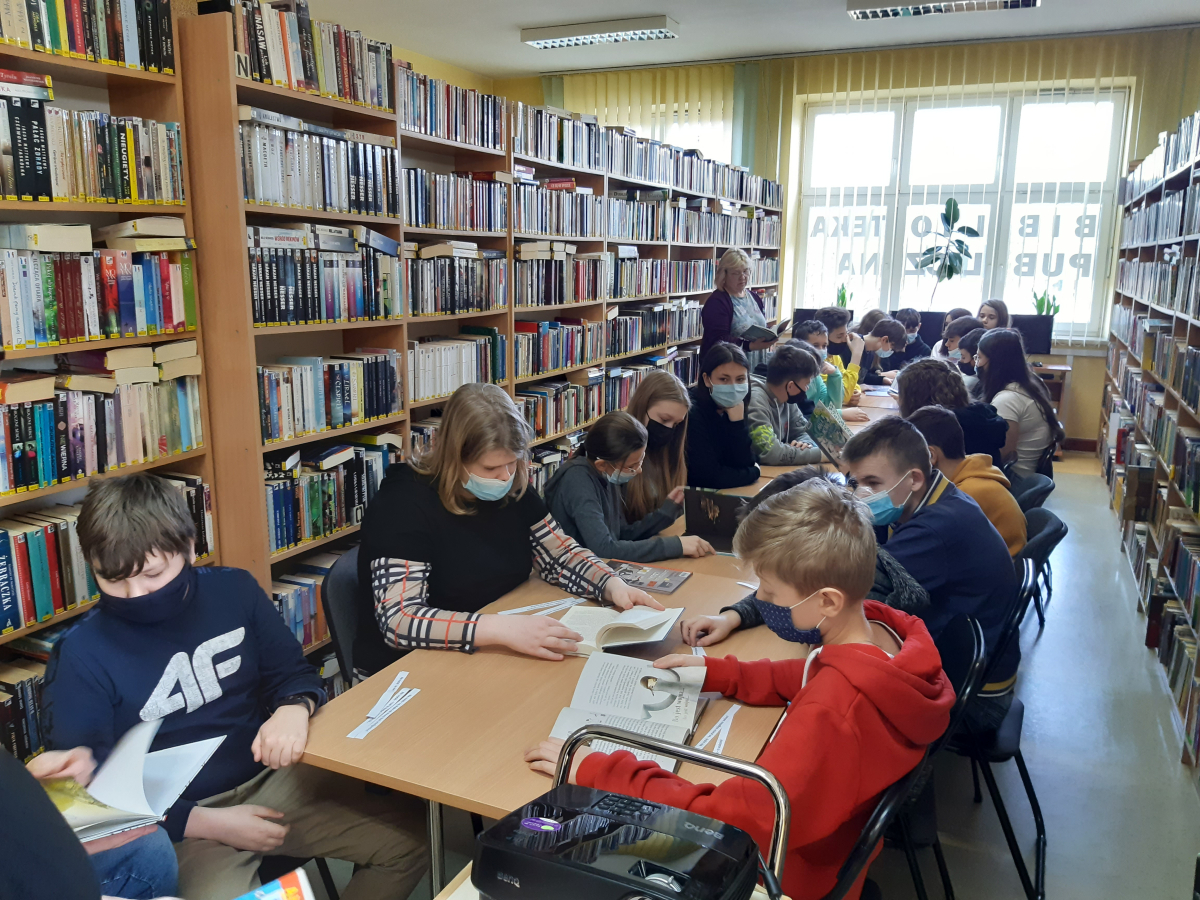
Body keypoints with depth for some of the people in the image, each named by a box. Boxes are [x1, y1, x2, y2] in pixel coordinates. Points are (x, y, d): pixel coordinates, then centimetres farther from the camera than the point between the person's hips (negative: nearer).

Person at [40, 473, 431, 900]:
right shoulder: (80, 656, -10)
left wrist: (293, 708, -18)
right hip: (179, 819, -3)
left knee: (410, 832, -7)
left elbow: (293, 672, 7)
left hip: (270, 780, 4)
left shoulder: (233, 590, -1)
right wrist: (207, 823, -16)